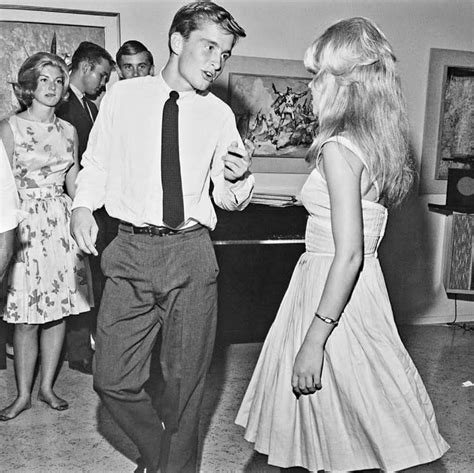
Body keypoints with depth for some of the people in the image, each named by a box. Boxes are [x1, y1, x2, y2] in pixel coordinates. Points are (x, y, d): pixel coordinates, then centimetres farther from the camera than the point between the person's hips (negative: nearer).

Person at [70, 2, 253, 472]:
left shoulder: (219, 114, 7)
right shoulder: (122, 97, 5)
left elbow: (228, 199, 11)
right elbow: (96, 165, 12)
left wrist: (238, 179, -11)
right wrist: (83, 205, -6)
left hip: (190, 255, 1)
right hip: (131, 250, 0)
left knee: (185, 380, 9)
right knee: (112, 379, 0)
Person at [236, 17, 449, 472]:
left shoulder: (340, 149, -19)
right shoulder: (375, 141, 8)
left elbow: (349, 254, -24)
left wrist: (314, 340, -22)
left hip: (334, 294, -9)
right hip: (360, 284, 9)